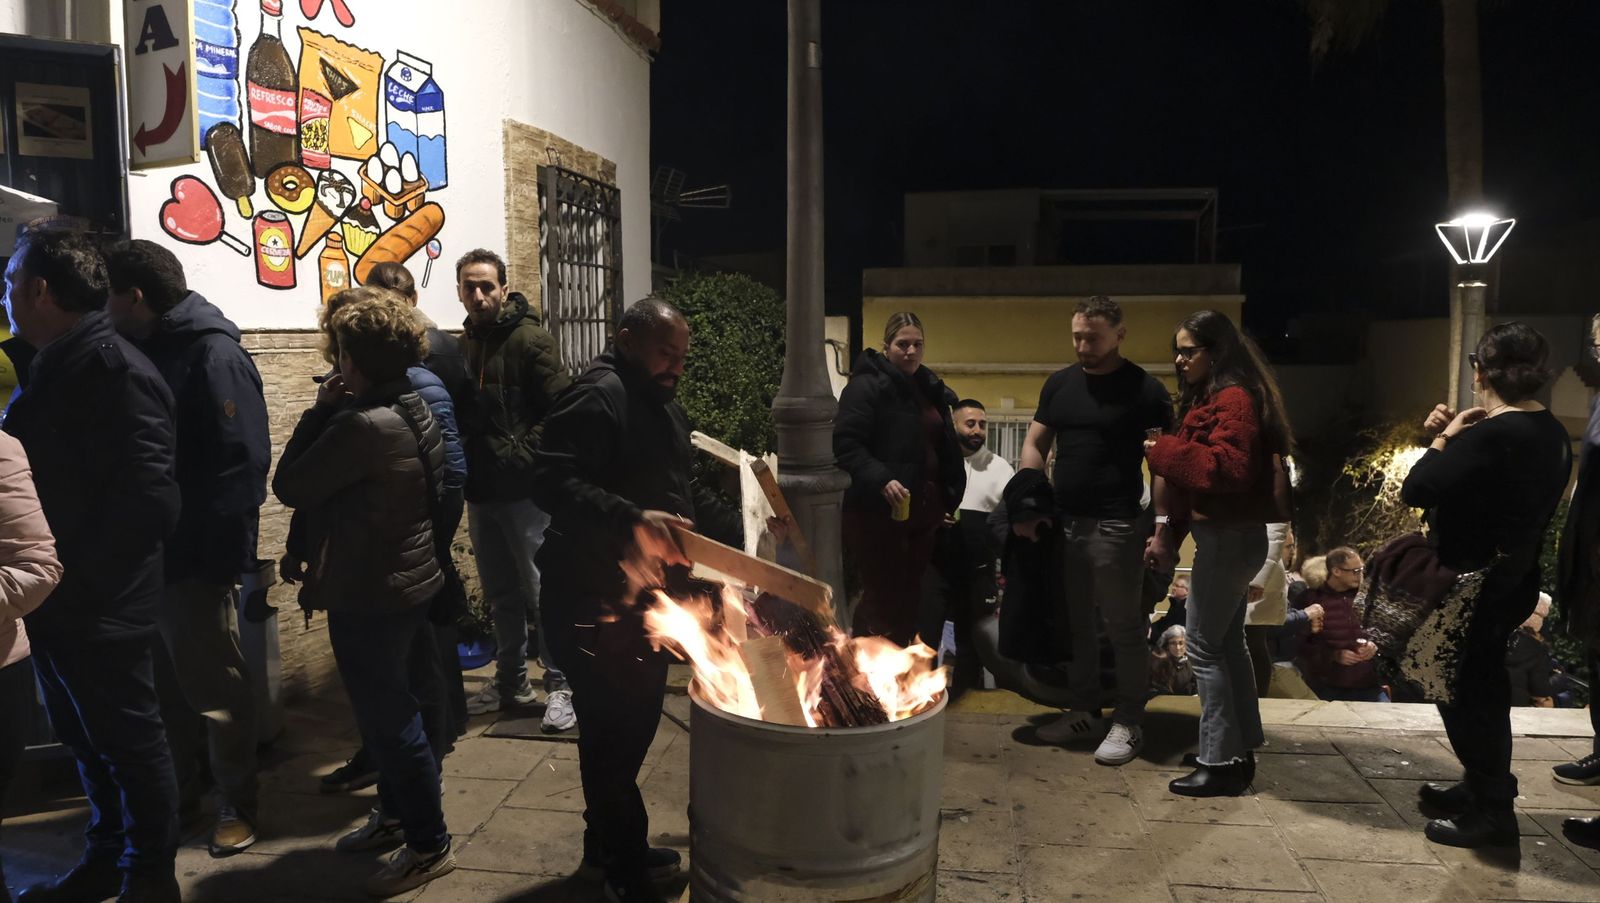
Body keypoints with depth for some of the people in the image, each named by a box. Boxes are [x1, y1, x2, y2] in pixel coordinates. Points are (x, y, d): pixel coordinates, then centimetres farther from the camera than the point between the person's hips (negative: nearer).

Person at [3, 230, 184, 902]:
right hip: (57, 604, 9)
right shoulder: (55, 367, 11)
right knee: (87, 743, 20)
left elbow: (146, 499, -25)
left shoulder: (112, 368, -19)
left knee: (129, 744, 7)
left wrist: (75, 586, -20)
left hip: (101, 612, -9)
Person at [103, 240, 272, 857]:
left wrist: (224, 557, -23)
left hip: (196, 557, -8)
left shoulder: (213, 355, -16)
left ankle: (237, 804, 20)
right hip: (149, 552, 8)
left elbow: (241, 466, -21)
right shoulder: (144, 352, 10)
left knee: (214, 689, 5)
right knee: (164, 683, 20)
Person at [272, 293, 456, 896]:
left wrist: (320, 410, -10)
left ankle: (429, 845, 16)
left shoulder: (364, 424, -26)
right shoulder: (413, 410, 5)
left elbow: (289, 486, -16)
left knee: (388, 718, 3)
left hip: (371, 595, -10)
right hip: (406, 579, 10)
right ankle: (396, 814, 39)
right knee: (388, 708, 22)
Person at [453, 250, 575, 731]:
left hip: (523, 490, -7)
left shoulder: (529, 339, -9)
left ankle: (560, 686, 10)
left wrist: (522, 453, -19)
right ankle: (511, 682, 28)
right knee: (501, 594, 16)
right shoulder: (466, 345, 13)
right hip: (481, 491, 7)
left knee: (541, 591, -1)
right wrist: (465, 459, 6)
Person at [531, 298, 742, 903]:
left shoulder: (662, 407, 16)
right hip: (594, 604, -10)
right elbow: (553, 484, -30)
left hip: (644, 600, 10)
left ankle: (611, 851, 36)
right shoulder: (599, 398, -17)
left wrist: (741, 530, 17)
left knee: (633, 727, 19)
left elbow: (683, 497, 26)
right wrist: (632, 521, -41)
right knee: (613, 734, -1)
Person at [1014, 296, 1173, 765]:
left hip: (1116, 528, -5)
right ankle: (1084, 710, 27)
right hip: (1062, 523, 6)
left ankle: (1129, 723, 15)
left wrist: (1162, 523, -16)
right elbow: (1035, 445, 11)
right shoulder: (1059, 384, 10)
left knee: (1125, 628, 3)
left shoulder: (1145, 390, -5)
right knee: (1075, 624, 14)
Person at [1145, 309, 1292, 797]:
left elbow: (1226, 468, -28)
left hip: (1228, 537, -11)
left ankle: (1220, 763, 4)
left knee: (1204, 647, -4)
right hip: (1226, 535, 11)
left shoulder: (1235, 399, -16)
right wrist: (1169, 534, 13)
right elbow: (1198, 470, 17)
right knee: (1227, 643, 15)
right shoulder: (1211, 397, 16)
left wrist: (1163, 451, -20)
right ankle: (1239, 751, 25)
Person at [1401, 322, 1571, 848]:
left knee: (1463, 692, 3)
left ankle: (1492, 812, 12)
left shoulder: (1493, 436, -27)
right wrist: (1452, 440, -2)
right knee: (1483, 683, 21)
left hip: (1472, 588, -10)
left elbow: (1415, 491, -25)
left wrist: (1443, 440, -12)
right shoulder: (1551, 433, 6)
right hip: (1511, 582, 10)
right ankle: (1484, 788, 35)